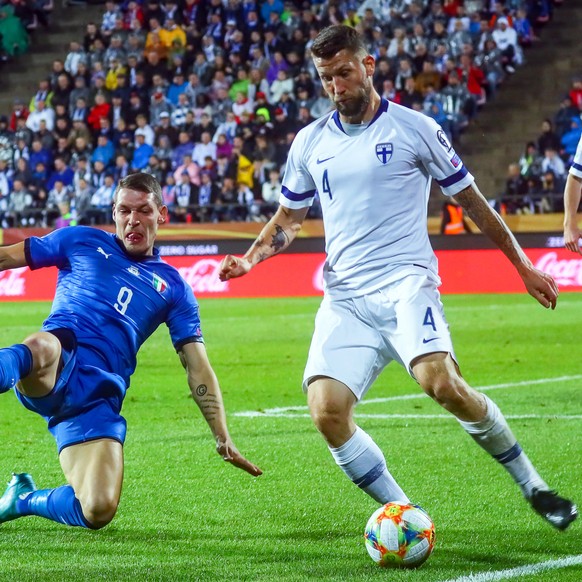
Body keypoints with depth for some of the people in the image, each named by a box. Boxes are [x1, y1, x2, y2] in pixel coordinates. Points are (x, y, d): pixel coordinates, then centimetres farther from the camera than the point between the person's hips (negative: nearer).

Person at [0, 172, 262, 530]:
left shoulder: (173, 288, 21)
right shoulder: (82, 242, 20)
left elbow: (198, 367, 18)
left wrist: (223, 438, 10)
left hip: (99, 396, 2)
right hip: (53, 367, -2)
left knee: (98, 512, -16)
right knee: (41, 350, -41)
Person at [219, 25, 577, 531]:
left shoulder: (413, 128, 3)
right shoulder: (310, 142, 14)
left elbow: (470, 200, 11)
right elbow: (289, 219, 26)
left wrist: (523, 266, 13)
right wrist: (249, 259, 7)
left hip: (406, 281, -4)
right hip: (345, 297, 4)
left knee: (440, 381, -30)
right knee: (326, 410, -18)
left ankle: (532, 485, -11)